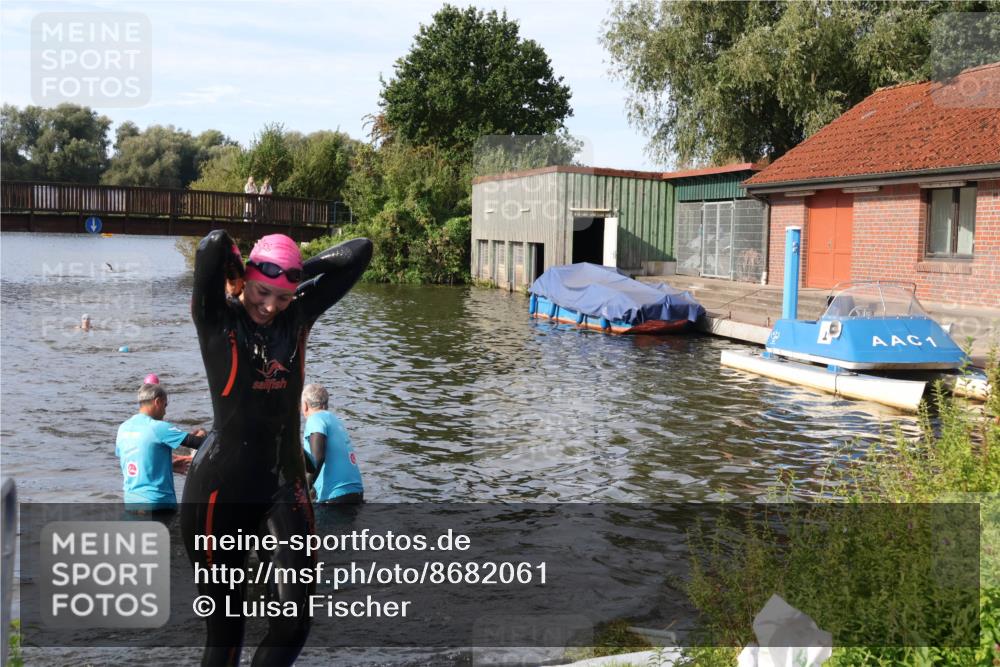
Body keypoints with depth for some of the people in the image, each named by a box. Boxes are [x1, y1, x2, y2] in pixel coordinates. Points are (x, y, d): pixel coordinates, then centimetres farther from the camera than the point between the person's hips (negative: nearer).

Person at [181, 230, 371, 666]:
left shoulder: (299, 315, 5)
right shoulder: (217, 318, -6)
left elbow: (359, 252, 3)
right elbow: (213, 246, -22)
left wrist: (300, 270, 3)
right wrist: (243, 273, -3)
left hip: (285, 483, 4)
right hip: (221, 486, -3)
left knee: (294, 619, -6)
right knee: (224, 627, 6)